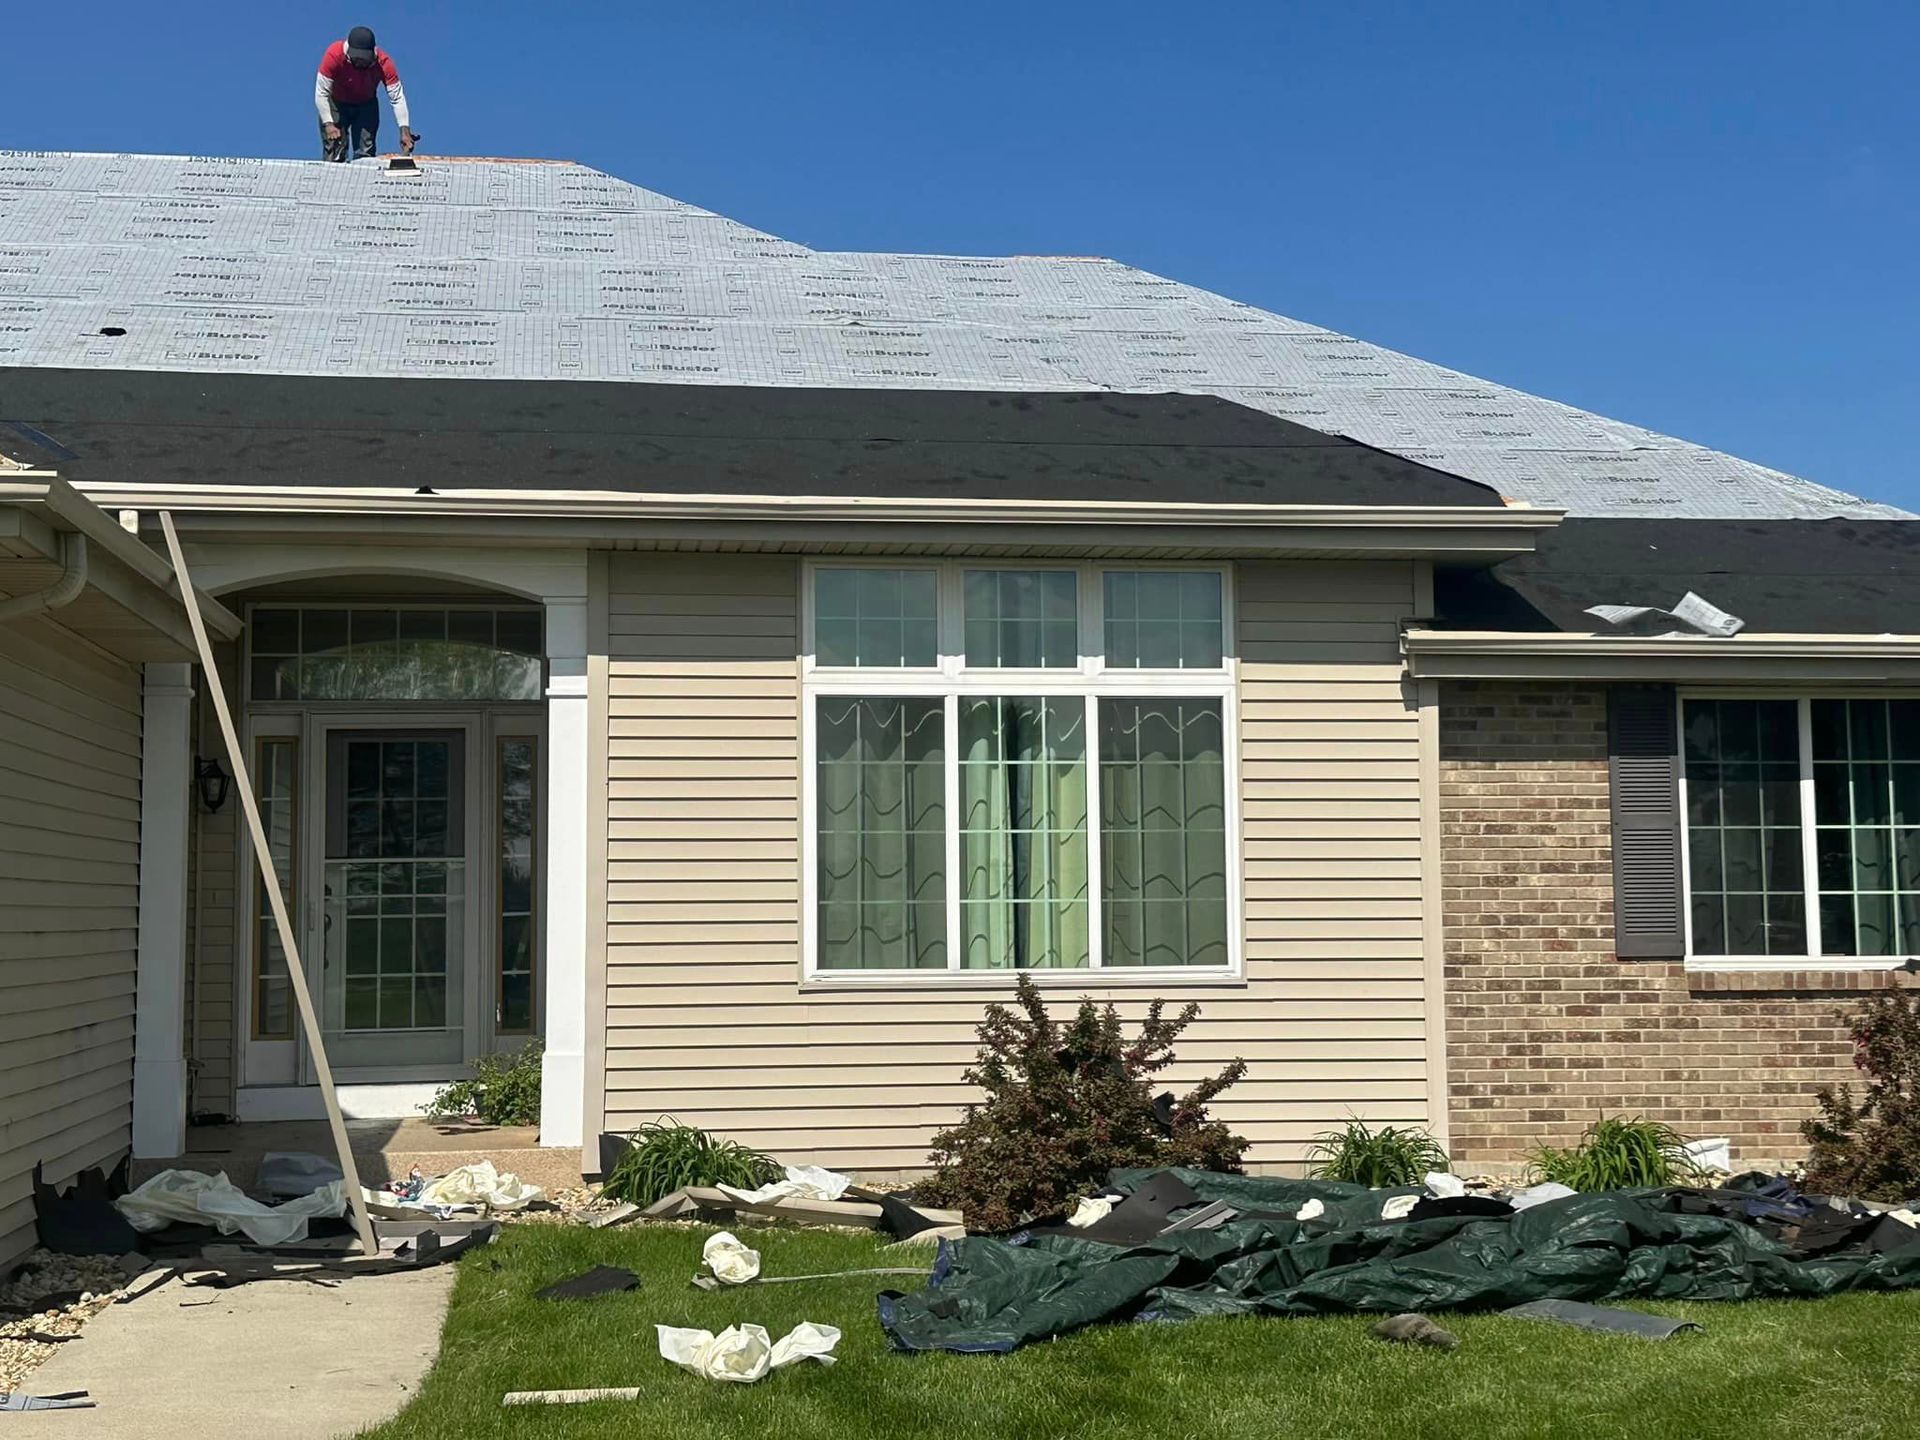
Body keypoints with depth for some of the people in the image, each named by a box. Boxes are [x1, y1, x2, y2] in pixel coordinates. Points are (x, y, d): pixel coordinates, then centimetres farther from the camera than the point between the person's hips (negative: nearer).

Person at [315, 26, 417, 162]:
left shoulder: (383, 62, -28)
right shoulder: (334, 54, -32)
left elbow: (397, 98, -25)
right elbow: (321, 93, -26)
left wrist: (404, 131, -33)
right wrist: (328, 124, -33)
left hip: (366, 105, 2)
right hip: (336, 104, -1)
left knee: (365, 156, -9)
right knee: (333, 157, -14)